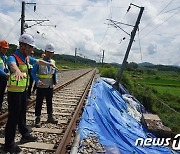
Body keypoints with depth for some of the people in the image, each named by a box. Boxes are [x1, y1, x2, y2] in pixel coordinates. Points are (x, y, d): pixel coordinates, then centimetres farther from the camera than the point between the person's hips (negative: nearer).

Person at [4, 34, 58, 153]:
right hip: (14, 92, -8)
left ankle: (25, 135, 39)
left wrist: (50, 64, 32)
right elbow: (12, 64, -46)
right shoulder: (13, 57, -22)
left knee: (22, 114, 21)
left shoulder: (27, 58, 4)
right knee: (13, 117, -1)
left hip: (24, 91, 9)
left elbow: (38, 61, 22)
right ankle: (9, 144, 14)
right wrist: (17, 71, -69)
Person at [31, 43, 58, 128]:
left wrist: (55, 80, -2)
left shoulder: (53, 62, 4)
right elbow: (33, 72, -10)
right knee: (39, 103, 5)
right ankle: (38, 119, 18)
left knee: (49, 102, 16)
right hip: (41, 86, -4)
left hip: (50, 86, 5)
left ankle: (50, 117, 31)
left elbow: (55, 72, 15)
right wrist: (38, 81, -24)